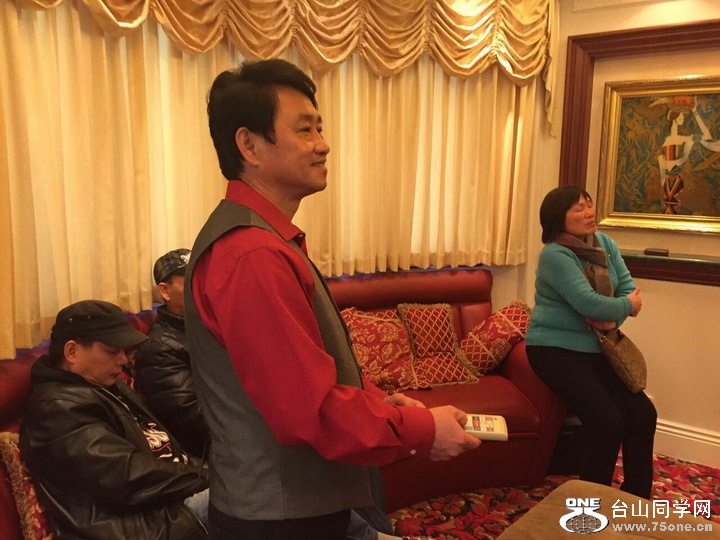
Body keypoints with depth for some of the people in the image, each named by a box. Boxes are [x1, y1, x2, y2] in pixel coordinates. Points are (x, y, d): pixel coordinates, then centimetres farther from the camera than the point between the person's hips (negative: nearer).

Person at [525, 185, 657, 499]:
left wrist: (613, 319, -17)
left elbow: (628, 288, 2)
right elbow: (590, 304, -25)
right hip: (556, 349, -7)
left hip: (596, 349, 8)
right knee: (607, 421, -20)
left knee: (643, 413, -4)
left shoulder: (605, 243, 6)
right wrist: (626, 306, -7)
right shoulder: (554, 255, -18)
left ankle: (637, 498, 13)